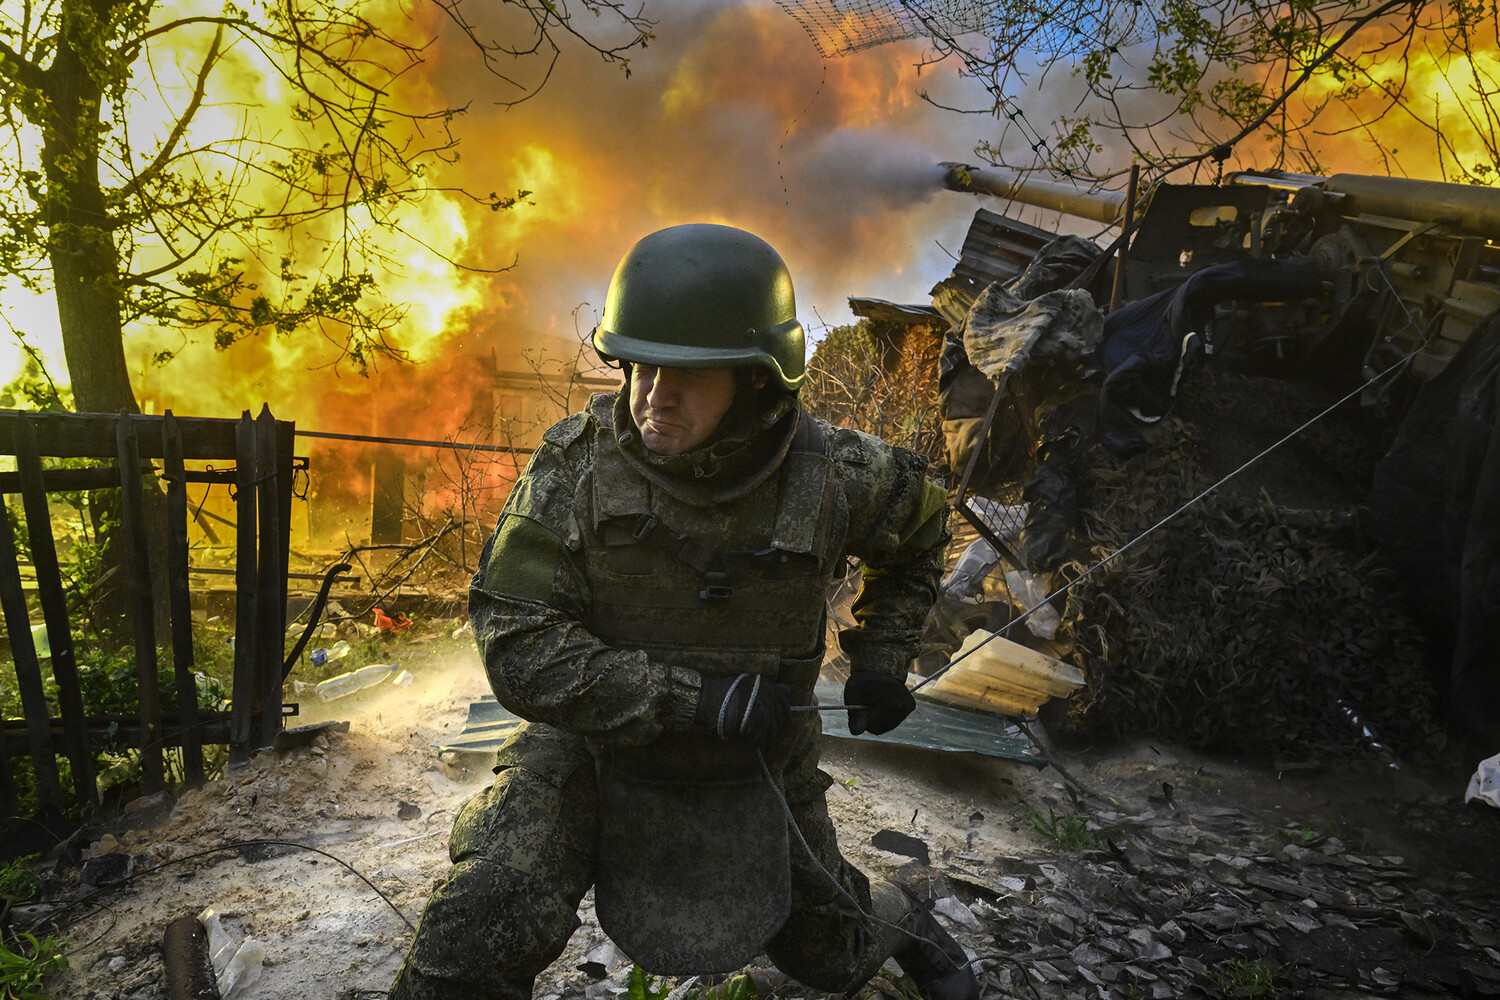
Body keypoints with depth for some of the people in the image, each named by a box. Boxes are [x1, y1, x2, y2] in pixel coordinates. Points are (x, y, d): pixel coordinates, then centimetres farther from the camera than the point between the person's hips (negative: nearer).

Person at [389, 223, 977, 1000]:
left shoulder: (833, 477, -19)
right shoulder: (576, 464, -23)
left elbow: (920, 525, 5)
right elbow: (518, 645, -25)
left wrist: (882, 658, -2)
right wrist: (694, 699, -30)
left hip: (759, 768, 2)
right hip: (595, 745, -1)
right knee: (483, 929, -26)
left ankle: (899, 920, 59)